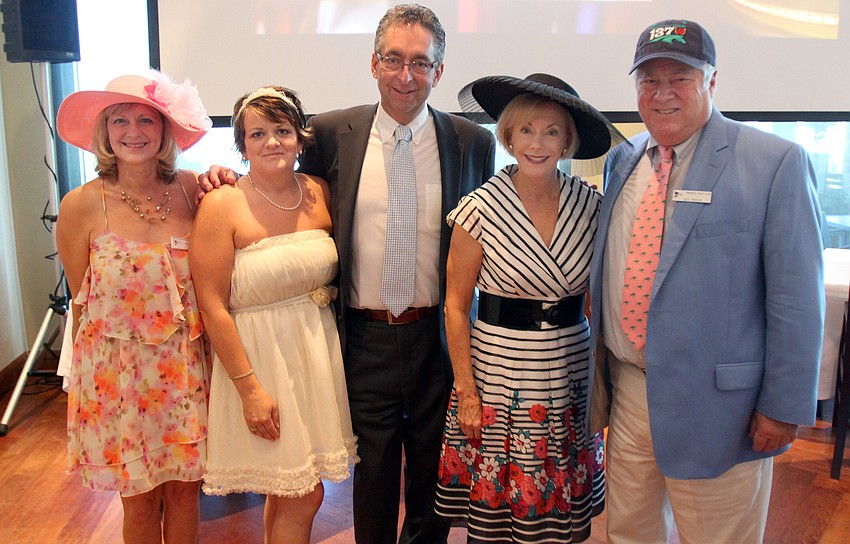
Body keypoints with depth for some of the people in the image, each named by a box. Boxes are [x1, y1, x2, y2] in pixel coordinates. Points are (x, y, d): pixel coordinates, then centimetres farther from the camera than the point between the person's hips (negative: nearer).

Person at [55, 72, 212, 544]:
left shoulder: (189, 189, -3)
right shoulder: (82, 205, -10)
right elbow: (82, 304, -1)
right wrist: (88, 376, 4)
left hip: (186, 369, 2)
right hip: (117, 372, -2)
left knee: (184, 489, 15)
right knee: (141, 502, 13)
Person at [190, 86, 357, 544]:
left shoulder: (320, 193, 2)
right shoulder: (222, 205, -12)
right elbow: (212, 306, -14)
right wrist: (250, 388, -15)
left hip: (319, 351, 5)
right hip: (260, 355, -5)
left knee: (286, 490, 17)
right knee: (304, 495, 3)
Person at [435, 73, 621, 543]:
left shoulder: (591, 205, -2)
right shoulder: (481, 208, -9)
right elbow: (456, 305, -5)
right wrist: (465, 390, -7)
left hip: (571, 376, 3)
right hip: (499, 376, -2)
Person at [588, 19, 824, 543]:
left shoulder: (776, 162, -11)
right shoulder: (622, 161, 7)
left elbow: (797, 298, -11)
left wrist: (784, 407, -11)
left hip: (714, 402, -5)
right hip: (629, 390, 5)